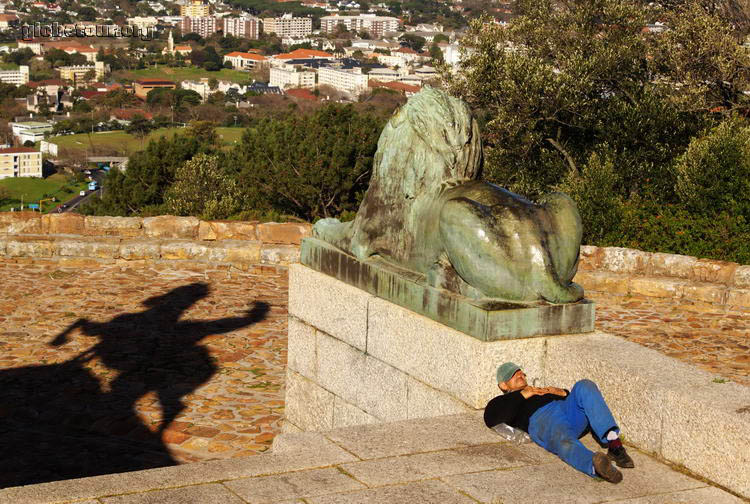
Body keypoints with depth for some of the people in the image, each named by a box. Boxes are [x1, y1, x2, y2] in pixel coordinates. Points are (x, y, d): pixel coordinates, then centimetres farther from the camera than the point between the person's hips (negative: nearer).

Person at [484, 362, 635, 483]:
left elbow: (576, 401, 37)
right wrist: (522, 395, 8)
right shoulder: (506, 402, 33)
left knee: (584, 386, -28)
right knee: (564, 441, -40)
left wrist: (563, 392, 15)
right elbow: (490, 417, 8)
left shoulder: (543, 391, 47)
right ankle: (595, 465, -71)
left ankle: (613, 442, -44)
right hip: (541, 418, -4)